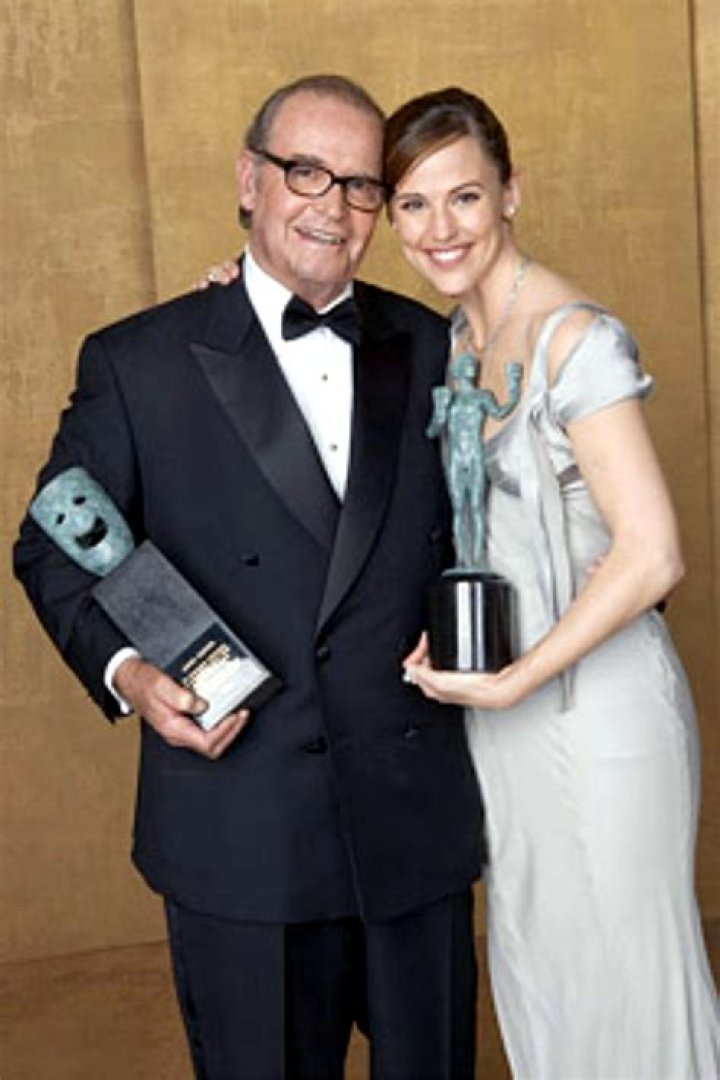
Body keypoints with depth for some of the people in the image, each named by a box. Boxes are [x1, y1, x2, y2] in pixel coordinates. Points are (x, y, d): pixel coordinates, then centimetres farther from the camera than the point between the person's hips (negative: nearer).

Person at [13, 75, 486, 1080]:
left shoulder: (431, 348, 6)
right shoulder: (136, 362, -3)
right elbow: (55, 550, 3)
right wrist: (125, 672, -13)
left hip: (417, 813, 3)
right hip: (238, 830, -3)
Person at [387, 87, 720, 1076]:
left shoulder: (576, 338, -19)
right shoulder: (452, 339, 6)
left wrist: (512, 681, -18)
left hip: (595, 703, -8)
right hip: (497, 706, 8)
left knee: (622, 968, 9)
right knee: (531, 963, 21)